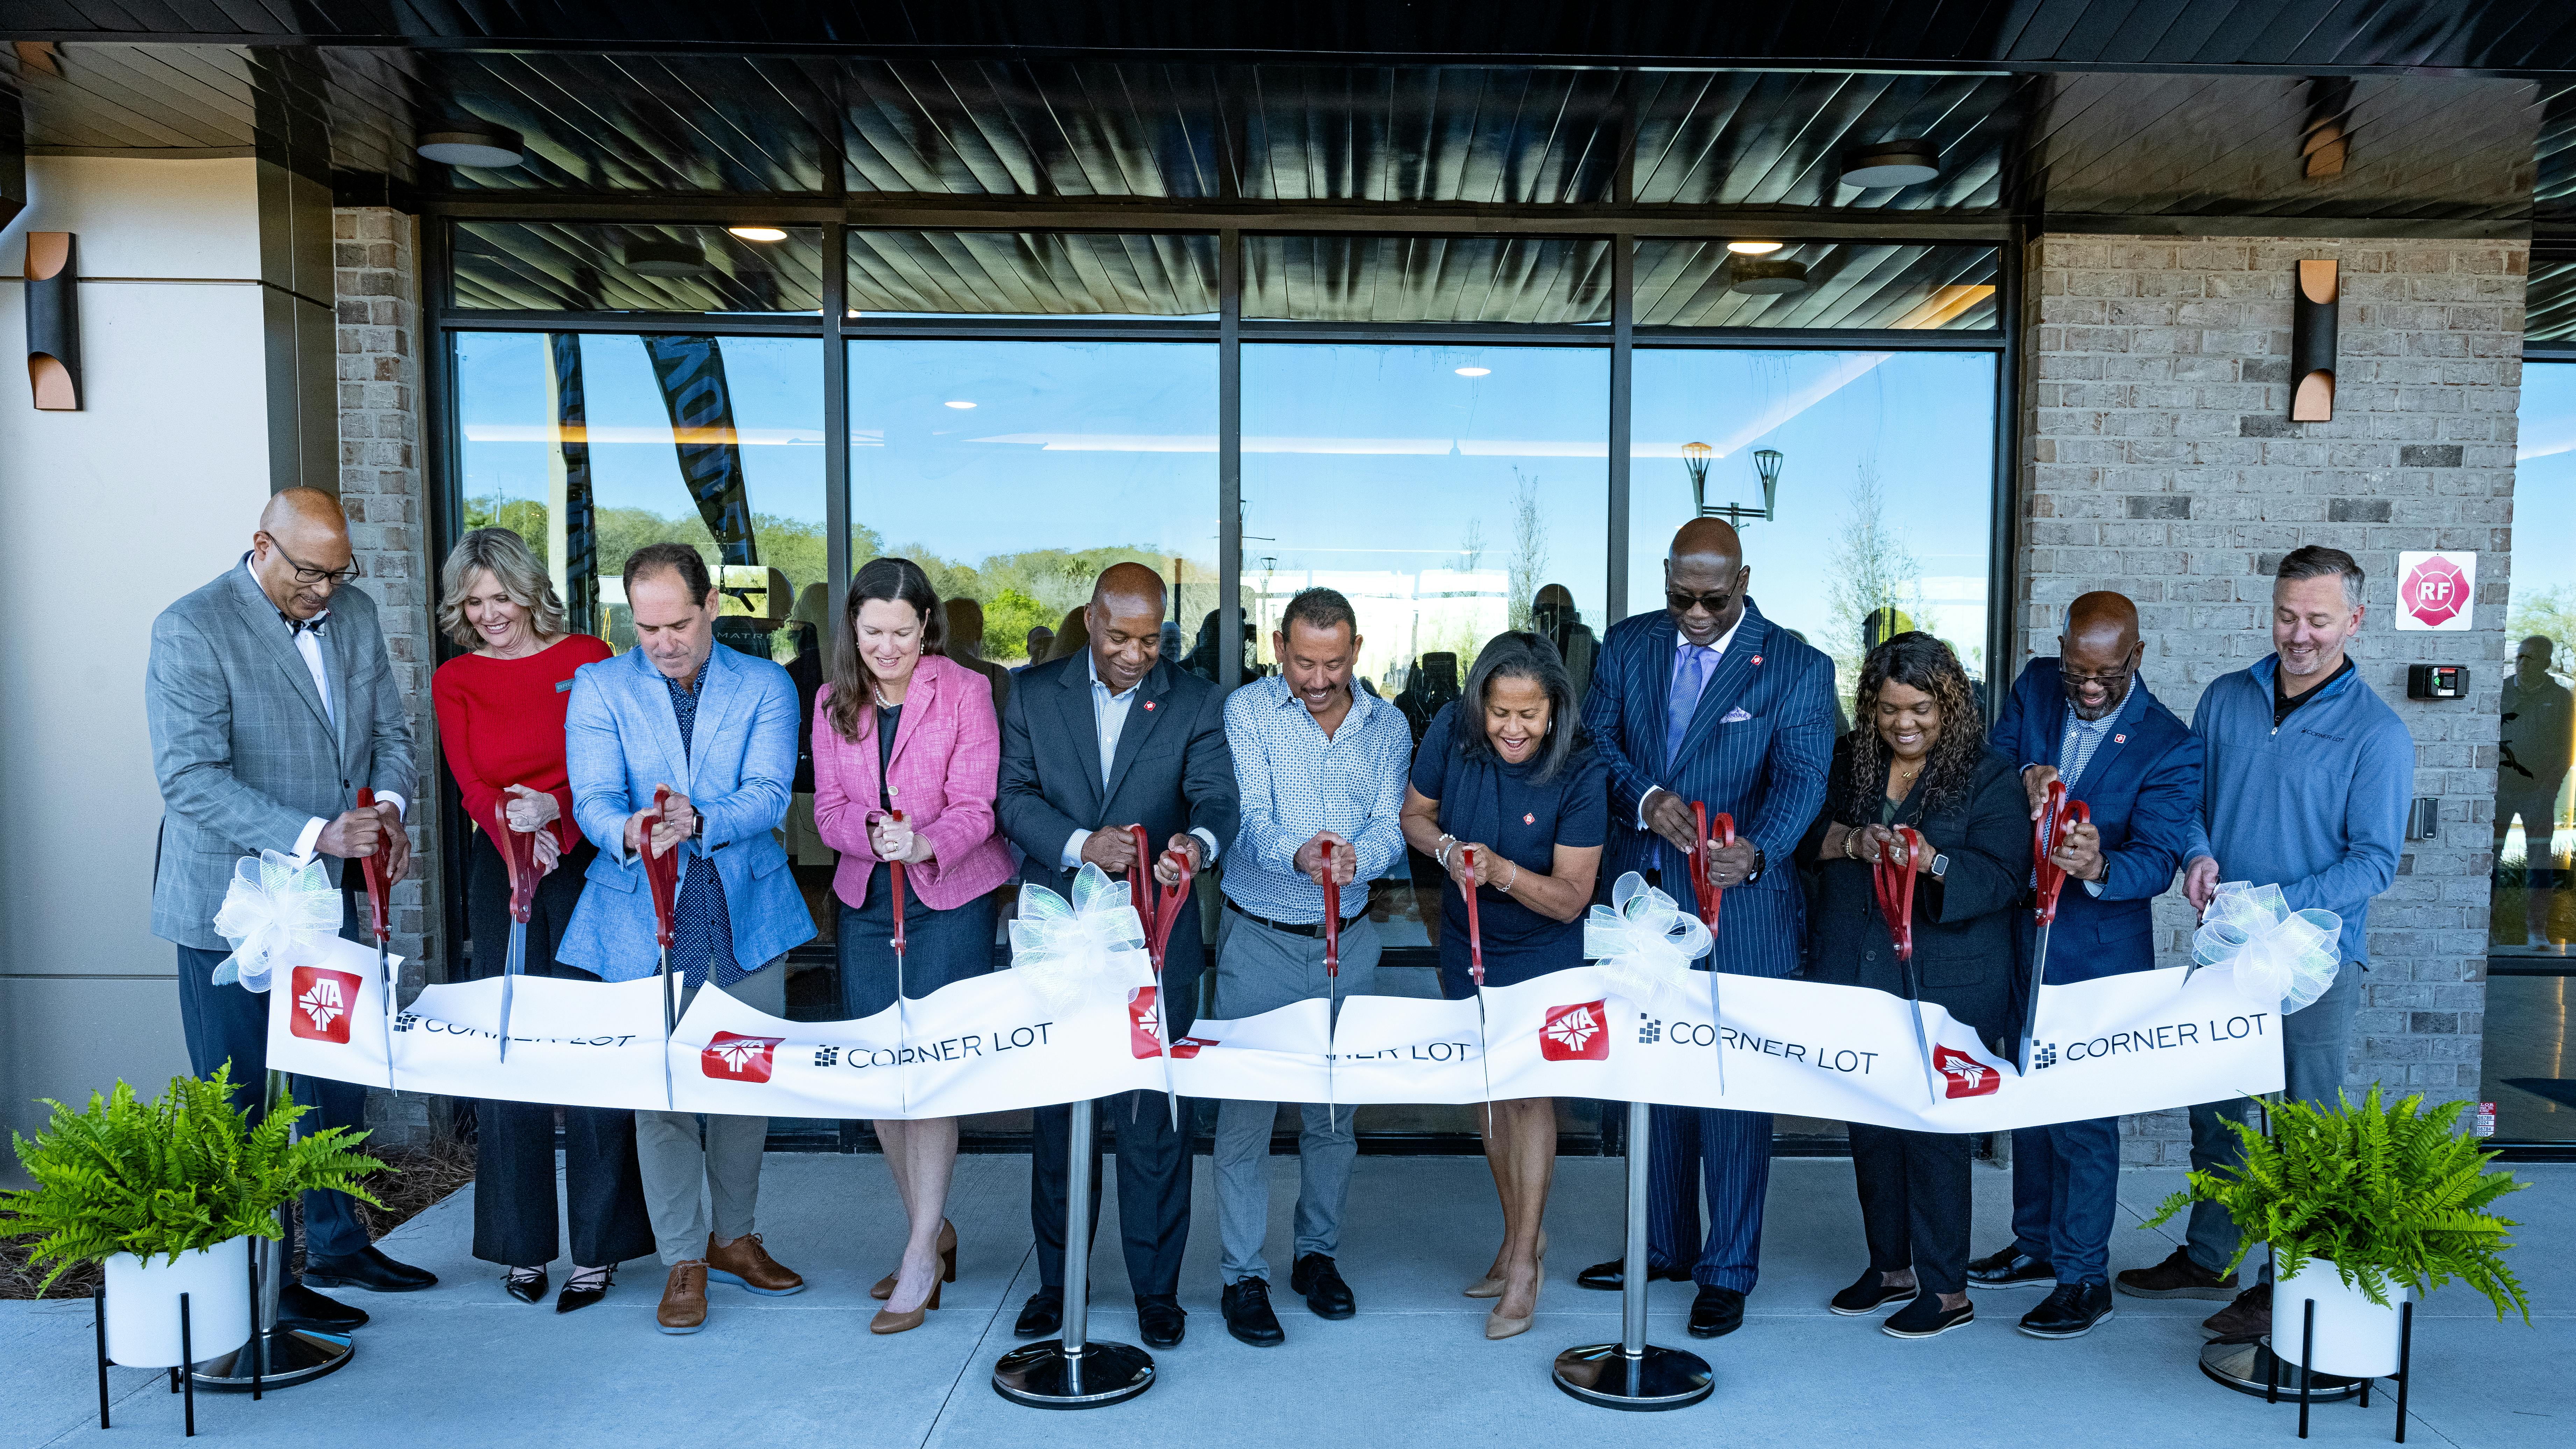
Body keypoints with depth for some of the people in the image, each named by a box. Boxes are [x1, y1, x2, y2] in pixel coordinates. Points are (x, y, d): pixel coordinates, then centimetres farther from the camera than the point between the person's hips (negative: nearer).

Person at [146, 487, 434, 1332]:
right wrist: (313, 836, -31)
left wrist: (389, 806, -11)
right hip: (230, 905, -6)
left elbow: (390, 730, 10)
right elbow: (192, 781, -21)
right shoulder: (191, 631, -15)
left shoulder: (354, 613, 4)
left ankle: (338, 1248, 34)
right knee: (239, 1105, 6)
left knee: (339, 1082, 17)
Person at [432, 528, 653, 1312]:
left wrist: (552, 807, -22)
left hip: (587, 865, -2)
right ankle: (523, 1246, 15)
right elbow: (472, 782, -3)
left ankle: (598, 1247, 6)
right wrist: (515, 833, -23)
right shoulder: (454, 681, 10)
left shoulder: (588, 658, 4)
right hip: (501, 873, 2)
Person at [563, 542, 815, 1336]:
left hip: (747, 913, 1)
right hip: (644, 919, -1)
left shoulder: (766, 687, 3)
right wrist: (629, 832, -30)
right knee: (661, 1090, 0)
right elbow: (592, 799, -7)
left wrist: (700, 822, -29)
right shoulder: (598, 687, 4)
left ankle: (735, 1236, 28)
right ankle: (684, 1258, 15)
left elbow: (768, 794, -9)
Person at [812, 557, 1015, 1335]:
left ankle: (922, 1257, 3)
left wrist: (924, 844, -31)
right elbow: (830, 809, 4)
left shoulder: (963, 692, -7)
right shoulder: (834, 703, 7)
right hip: (866, 899, 5)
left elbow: (976, 806, -11)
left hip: (951, 898, -5)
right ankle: (936, 1230, 24)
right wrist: (872, 835, -18)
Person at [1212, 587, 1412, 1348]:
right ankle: (1244, 1275, 11)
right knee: (1247, 1109, -1)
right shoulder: (1247, 712, -6)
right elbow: (1250, 816, -16)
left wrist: (1356, 857, -29)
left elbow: (1392, 826, -5)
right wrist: (1297, 855, -37)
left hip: (1348, 939, 3)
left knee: (1335, 1107, 12)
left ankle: (1318, 1252, 29)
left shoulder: (1387, 727, 3)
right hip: (1259, 938, -3)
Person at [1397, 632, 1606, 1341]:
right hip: (1467, 943, 5)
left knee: (1530, 1092, -4)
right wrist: (1447, 847, -22)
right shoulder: (1452, 730, -15)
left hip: (1542, 955, -4)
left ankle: (1524, 1263, 10)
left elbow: (1571, 898, -22)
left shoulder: (1581, 773, -24)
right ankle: (1520, 1233, 33)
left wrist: (1501, 870, -38)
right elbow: (1415, 815, -1)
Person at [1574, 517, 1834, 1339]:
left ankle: (1729, 1271, 19)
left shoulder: (1797, 668, -5)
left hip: (1740, 906, -4)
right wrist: (1644, 798, -16)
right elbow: (1594, 736, 4)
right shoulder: (1628, 646, 6)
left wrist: (1756, 851, -35)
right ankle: (1665, 1246, 31)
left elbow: (1801, 777, -15)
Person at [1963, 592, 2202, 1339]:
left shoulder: (2170, 746, -14)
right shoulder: (2035, 685, -2)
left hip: (2098, 950, -5)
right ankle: (2036, 1243, 34)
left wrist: (2098, 868, -42)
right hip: (2020, 931, 6)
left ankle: (2084, 1276, 14)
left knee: (2084, 1110, 0)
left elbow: (2157, 858, -20)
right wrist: (2025, 777, -21)